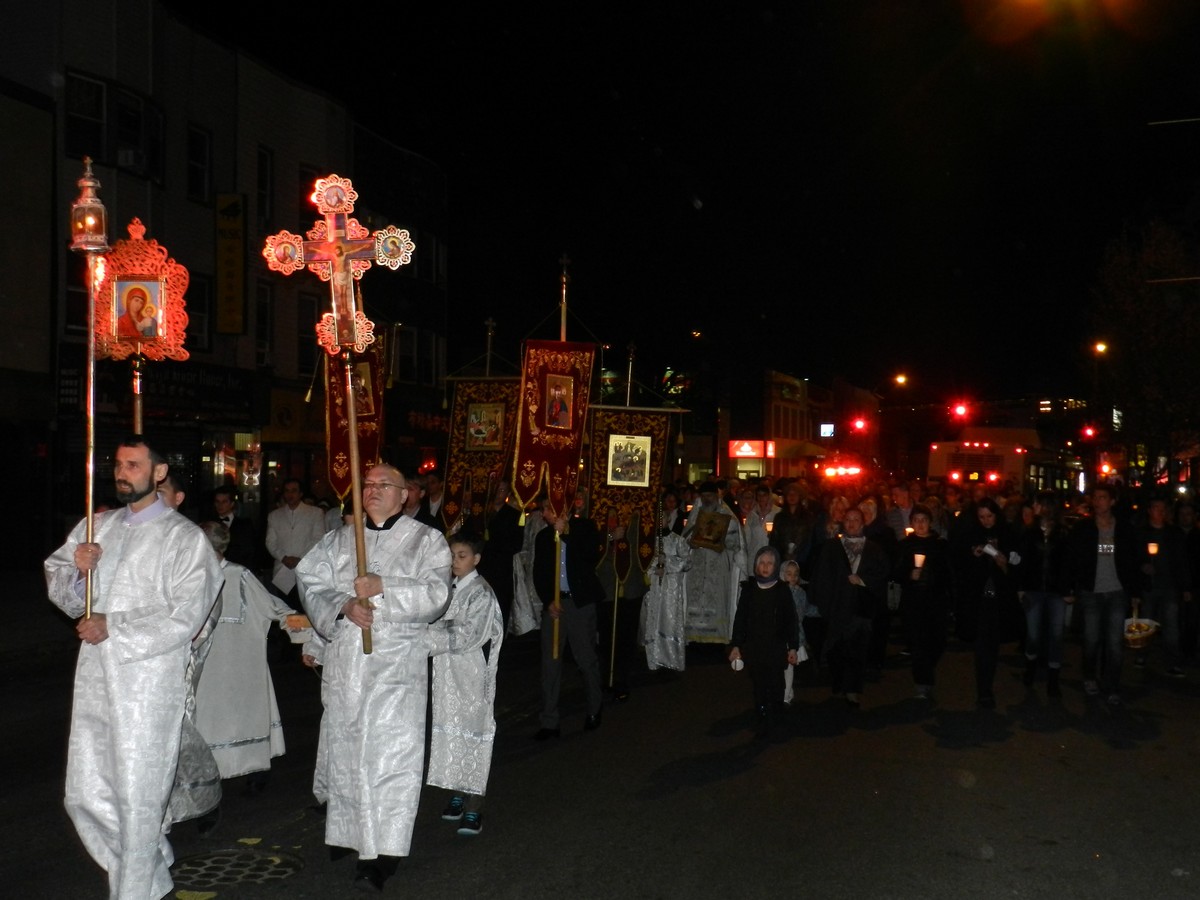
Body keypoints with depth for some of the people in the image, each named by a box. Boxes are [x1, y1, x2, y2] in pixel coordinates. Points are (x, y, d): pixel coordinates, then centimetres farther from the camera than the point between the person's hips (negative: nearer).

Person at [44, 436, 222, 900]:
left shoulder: (184, 538, -6)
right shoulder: (97, 526, 13)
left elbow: (184, 617, -13)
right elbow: (59, 590, 14)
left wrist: (113, 628, -14)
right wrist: (76, 570, -8)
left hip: (149, 679, -6)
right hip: (95, 674, 6)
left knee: (138, 799, 1)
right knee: (86, 796, 12)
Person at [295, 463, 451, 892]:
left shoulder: (426, 540, 3)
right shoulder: (339, 539, 13)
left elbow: (436, 594, -9)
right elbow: (314, 586, 4)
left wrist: (384, 588, -18)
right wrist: (344, 607, -14)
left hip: (396, 663, -4)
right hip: (344, 660, 4)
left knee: (389, 751, -8)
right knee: (344, 748, 12)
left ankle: (383, 854, -5)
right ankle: (347, 829, 31)